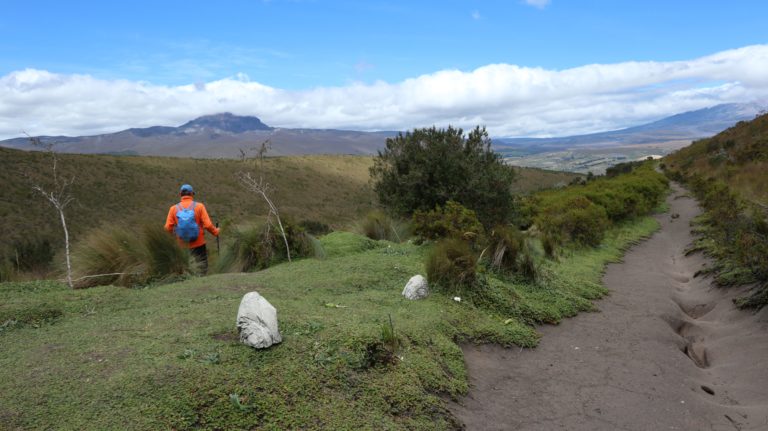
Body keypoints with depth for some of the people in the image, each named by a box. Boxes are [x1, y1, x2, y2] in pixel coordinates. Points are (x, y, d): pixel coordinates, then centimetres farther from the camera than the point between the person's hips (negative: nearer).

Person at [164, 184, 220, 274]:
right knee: (202, 265, 9)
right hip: (198, 244, -2)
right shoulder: (199, 206, -9)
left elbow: (168, 227, -5)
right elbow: (208, 225, -13)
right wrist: (216, 232, 6)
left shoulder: (174, 208, -3)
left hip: (181, 245, 2)